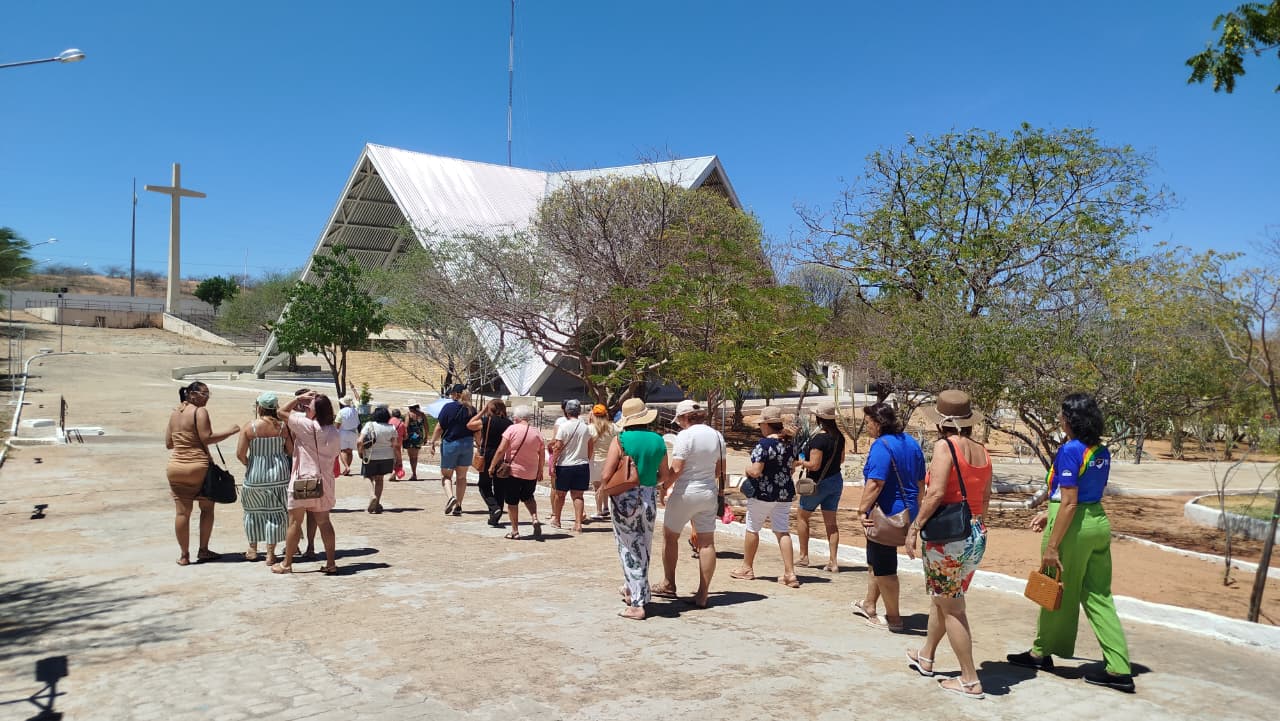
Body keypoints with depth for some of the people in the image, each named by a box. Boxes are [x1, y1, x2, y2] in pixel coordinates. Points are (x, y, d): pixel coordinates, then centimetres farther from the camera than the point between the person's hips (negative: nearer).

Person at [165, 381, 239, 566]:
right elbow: (207, 438, -15)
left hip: (175, 467, 6)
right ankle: (203, 550, 14)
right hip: (198, 466, -6)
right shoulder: (200, 412, -8)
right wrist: (230, 431, -8)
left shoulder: (174, 413, 13)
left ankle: (184, 555, 12)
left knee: (182, 512, 7)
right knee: (207, 508, 11)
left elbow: (168, 443, 15)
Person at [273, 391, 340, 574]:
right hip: (324, 482, 6)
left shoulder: (307, 426, -14)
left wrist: (299, 398, 1)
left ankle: (287, 564, 14)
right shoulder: (334, 432, 3)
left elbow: (282, 412, -7)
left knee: (295, 522, 5)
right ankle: (331, 563, 11)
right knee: (324, 522, 11)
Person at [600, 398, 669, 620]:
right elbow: (665, 477, 9)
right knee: (643, 548, 19)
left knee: (630, 549, 4)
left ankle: (637, 604, 3)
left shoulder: (620, 440, -11)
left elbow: (606, 475, -14)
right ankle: (631, 590, 36)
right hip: (649, 498, 4)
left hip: (625, 499, -4)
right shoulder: (658, 441, 1)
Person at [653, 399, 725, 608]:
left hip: (685, 493, -5)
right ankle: (703, 595, 6)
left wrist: (664, 487, -4)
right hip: (709, 492, 6)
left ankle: (668, 585, 21)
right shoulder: (717, 435, 5)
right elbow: (720, 469, 11)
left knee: (670, 537, 13)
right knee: (707, 543, 4)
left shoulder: (685, 436, -15)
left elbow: (676, 469, -18)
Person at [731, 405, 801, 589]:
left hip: (763, 493, -6)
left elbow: (756, 471, -22)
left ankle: (747, 568, 24)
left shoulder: (764, 444, -18)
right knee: (783, 532, 7)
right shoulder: (789, 443, 5)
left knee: (752, 529, 11)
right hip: (785, 493, 6)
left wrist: (748, 469, -2)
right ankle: (790, 573, 0)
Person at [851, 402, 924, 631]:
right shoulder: (910, 443, 9)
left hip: (886, 514, -10)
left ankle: (893, 618, 13)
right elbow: (920, 480, 17)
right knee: (876, 561, 23)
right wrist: (915, 509, 25)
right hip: (906, 514, 10)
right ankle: (869, 604, 36)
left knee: (884, 568, 4)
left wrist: (862, 509, -22)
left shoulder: (882, 445, -19)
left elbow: (875, 483, -28)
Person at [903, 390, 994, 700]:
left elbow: (936, 493, -22)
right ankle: (926, 656, 40)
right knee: (941, 598, 24)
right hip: (977, 535, 8)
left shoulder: (945, 445, -15)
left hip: (947, 537, -8)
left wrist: (915, 527, -15)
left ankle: (970, 681, 11)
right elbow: (985, 496, 13)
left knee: (951, 608, 4)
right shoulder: (981, 450, 6)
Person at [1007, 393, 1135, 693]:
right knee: (1098, 596, 12)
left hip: (1074, 524, -8)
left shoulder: (1070, 450, -17)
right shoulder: (1101, 451, 8)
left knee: (1058, 592, 8)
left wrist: (1052, 545, -17)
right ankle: (1120, 670, 11)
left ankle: (1041, 653, 26)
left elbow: (1069, 503, -20)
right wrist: (1050, 513, 24)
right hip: (1098, 521, 8)